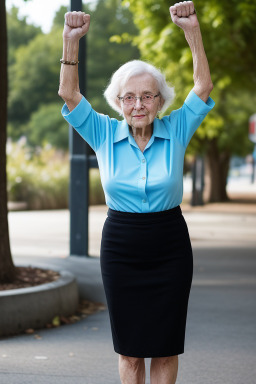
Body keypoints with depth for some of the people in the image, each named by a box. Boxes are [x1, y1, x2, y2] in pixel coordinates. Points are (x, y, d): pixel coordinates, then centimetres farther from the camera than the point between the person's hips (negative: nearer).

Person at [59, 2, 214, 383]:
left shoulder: (176, 130, -3)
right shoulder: (104, 134, -2)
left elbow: (203, 86, -11)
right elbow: (69, 93, -10)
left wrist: (193, 31, -21)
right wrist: (71, 40, -22)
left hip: (169, 248, 0)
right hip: (121, 248, 1)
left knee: (165, 347, 5)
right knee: (129, 349, 6)